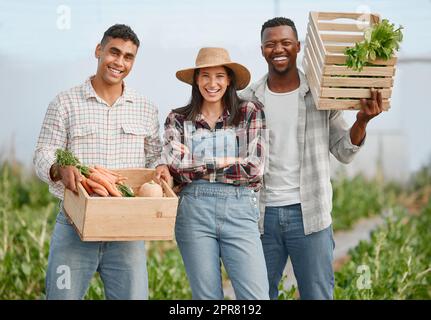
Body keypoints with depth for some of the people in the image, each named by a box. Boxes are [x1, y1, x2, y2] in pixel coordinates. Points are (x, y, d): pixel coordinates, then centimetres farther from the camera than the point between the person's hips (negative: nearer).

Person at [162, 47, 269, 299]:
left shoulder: (250, 113, 8)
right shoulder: (178, 119, 10)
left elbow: (255, 167, -3)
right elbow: (177, 167, -3)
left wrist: (200, 166, -3)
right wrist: (232, 165, -4)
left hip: (240, 209, 0)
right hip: (194, 211, 1)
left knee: (256, 296, -9)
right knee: (206, 296, 5)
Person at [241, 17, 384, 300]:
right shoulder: (249, 100, 3)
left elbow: (344, 152, 4)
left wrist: (362, 120, -14)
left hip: (309, 215, -1)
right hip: (263, 213, 1)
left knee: (317, 293, 3)